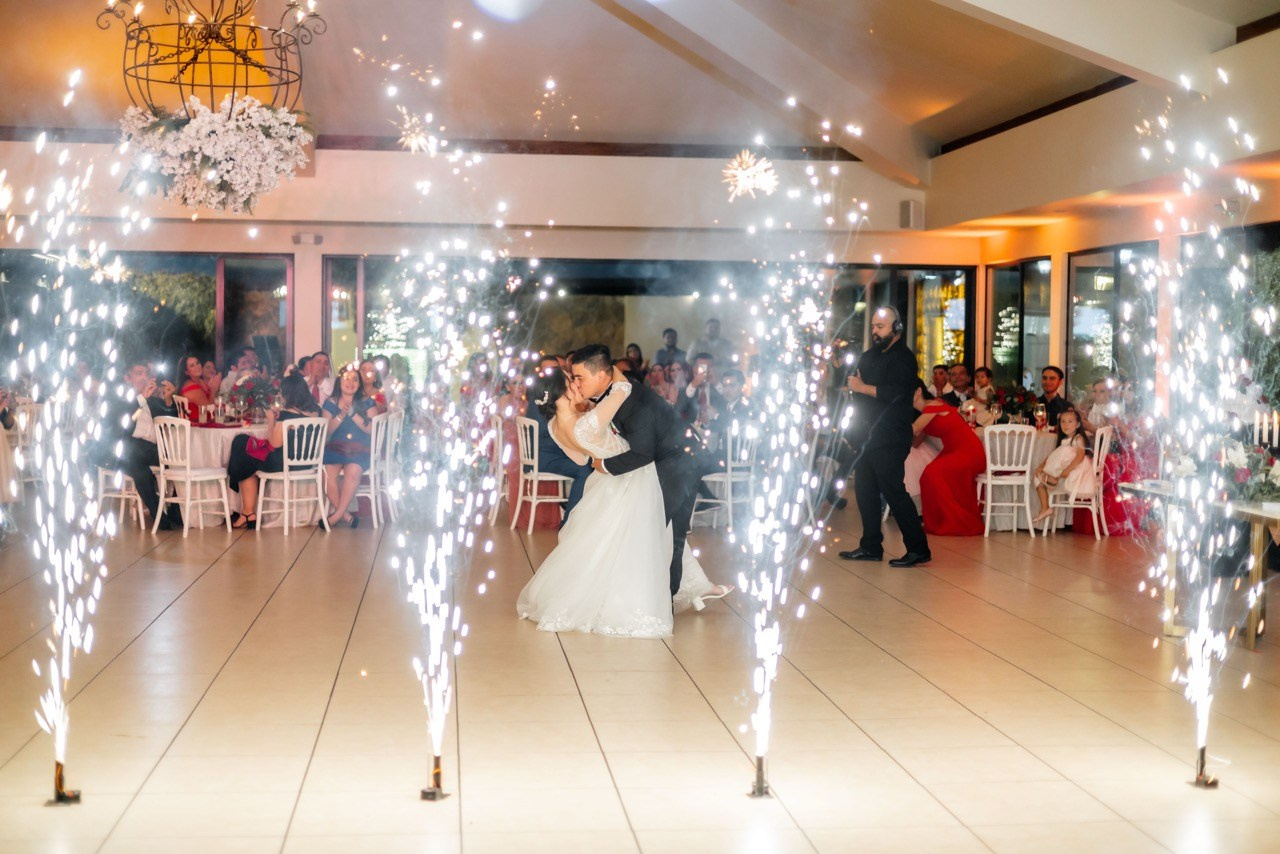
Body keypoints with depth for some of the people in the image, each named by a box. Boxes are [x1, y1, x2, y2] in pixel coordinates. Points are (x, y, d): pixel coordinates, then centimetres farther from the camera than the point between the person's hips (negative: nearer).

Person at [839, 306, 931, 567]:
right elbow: (855, 381, 23)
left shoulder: (903, 358, -9)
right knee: (865, 491, 11)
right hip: (867, 437, 9)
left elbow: (893, 393, -22)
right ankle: (871, 546, 20)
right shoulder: (869, 356, 17)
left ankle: (918, 548, -4)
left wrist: (862, 387, -15)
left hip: (889, 440, -9)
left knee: (894, 492, -9)